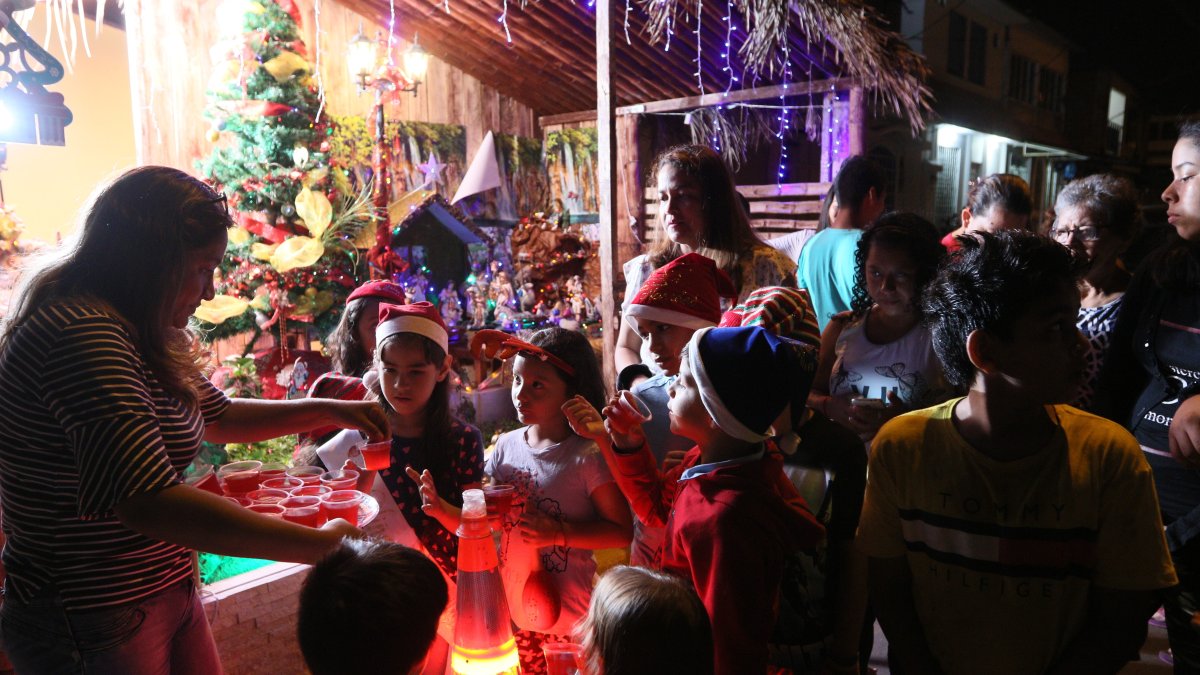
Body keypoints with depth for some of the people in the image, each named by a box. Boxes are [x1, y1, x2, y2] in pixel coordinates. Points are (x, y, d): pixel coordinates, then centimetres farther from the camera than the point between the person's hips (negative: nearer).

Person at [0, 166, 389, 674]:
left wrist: (325, 411, 6)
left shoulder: (142, 340, 6)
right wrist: (321, 545, -31)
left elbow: (218, 417, 20)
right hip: (91, 627, -9)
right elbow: (149, 503, -36)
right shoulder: (81, 336, -26)